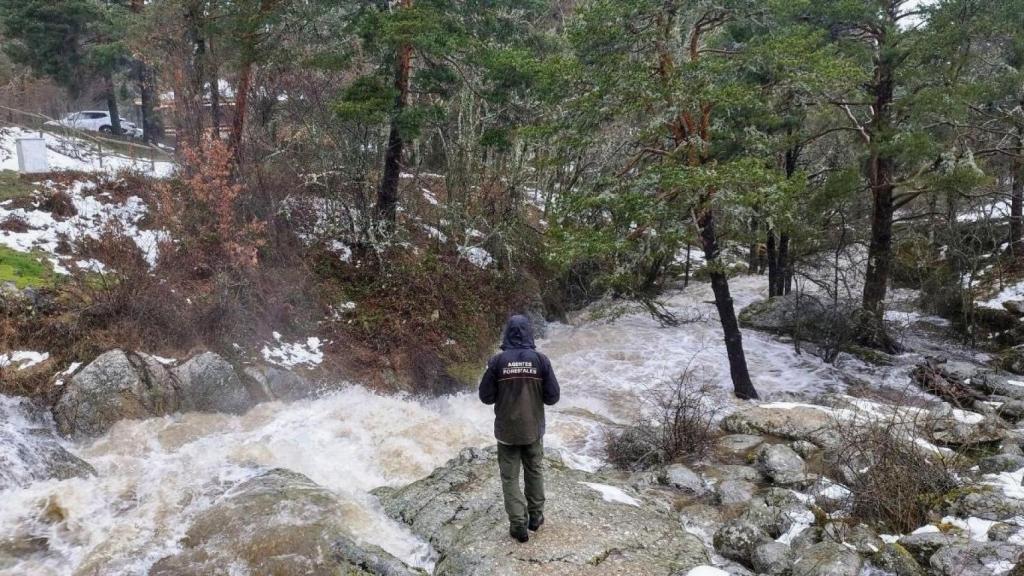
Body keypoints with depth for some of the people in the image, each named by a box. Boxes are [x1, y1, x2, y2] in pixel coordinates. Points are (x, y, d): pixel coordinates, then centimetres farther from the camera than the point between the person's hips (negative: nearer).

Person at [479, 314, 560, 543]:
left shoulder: (498, 361, -13)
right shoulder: (540, 360, -10)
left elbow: (486, 396, -8)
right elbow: (552, 396, -7)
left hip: (507, 430, -1)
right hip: (533, 429, 2)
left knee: (510, 477, 9)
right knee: (535, 471, 21)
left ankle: (518, 525, 7)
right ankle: (535, 516, 31)